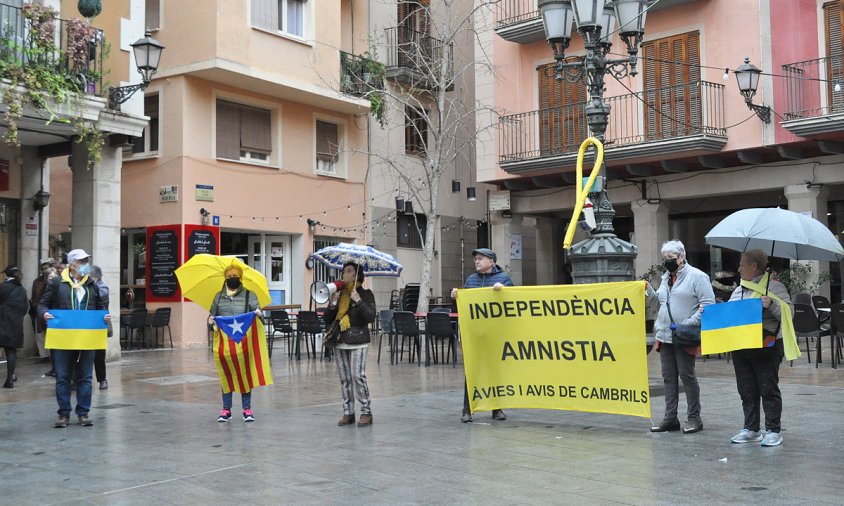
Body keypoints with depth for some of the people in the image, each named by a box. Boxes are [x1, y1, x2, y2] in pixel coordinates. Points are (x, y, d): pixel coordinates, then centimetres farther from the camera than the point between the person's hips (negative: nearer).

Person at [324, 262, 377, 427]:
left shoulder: (366, 294, -1)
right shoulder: (339, 293, 13)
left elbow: (371, 317, -12)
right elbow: (328, 319, 10)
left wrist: (359, 301, -20)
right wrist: (332, 303, -6)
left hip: (357, 342, -5)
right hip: (340, 341, 5)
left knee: (358, 376, -11)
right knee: (344, 378, 6)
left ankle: (366, 412, -2)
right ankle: (348, 412, 14)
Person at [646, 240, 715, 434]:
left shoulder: (696, 276, -7)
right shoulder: (666, 277, 17)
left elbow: (708, 303, -12)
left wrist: (689, 324, -18)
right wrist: (650, 292, 7)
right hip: (664, 335, 7)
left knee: (686, 375, -2)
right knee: (669, 377, 9)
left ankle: (694, 418, 8)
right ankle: (670, 418, 16)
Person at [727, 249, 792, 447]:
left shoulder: (774, 286, -3)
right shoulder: (738, 290, 16)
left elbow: (788, 312, -10)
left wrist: (772, 304, -25)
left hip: (766, 347, -6)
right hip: (740, 347, 6)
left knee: (768, 389, 0)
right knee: (747, 391, 10)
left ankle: (773, 431, 6)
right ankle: (751, 429, 18)